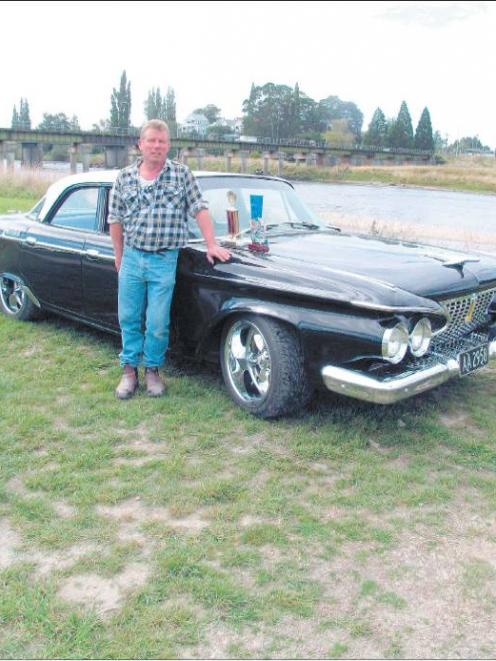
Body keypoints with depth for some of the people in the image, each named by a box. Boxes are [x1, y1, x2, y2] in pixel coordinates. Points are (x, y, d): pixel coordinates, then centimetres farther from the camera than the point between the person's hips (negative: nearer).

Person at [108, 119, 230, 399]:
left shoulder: (182, 174, 1)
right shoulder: (125, 177, 5)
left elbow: (200, 209, -2)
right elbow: (116, 220, 10)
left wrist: (212, 245, -9)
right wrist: (119, 256, 9)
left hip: (165, 260, -2)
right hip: (132, 258, 2)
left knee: (157, 323, 1)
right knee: (129, 319, 9)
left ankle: (153, 369, 19)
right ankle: (130, 369, 22)